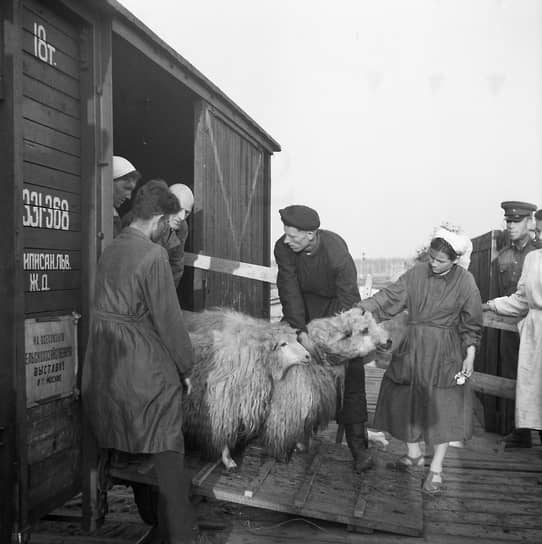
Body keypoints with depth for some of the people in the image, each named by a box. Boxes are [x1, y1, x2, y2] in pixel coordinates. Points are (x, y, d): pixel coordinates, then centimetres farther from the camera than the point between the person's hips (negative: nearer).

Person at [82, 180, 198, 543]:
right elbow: (168, 319, -15)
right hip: (146, 369, -8)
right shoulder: (154, 255, -15)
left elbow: (105, 307, 10)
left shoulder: (110, 250, 7)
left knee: (118, 450, 16)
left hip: (104, 366, 8)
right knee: (166, 456, 3)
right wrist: (185, 367, -4)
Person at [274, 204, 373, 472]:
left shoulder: (337, 252, -33)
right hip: (304, 308, 3)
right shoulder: (283, 248, -22)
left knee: (351, 376, -7)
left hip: (338, 307, -3)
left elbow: (348, 298, -27)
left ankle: (358, 445, 0)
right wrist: (301, 333, -27)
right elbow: (290, 291, -20)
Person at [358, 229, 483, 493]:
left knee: (443, 408, 1)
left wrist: (470, 356, -3)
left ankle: (436, 467, 18)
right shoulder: (416, 273, -3)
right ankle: (414, 454, 32)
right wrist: (360, 309, -19)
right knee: (405, 400, 9)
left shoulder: (465, 282, -8)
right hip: (413, 348, 3)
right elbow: (390, 296, -7)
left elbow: (471, 324, -1)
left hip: (445, 354, -3)